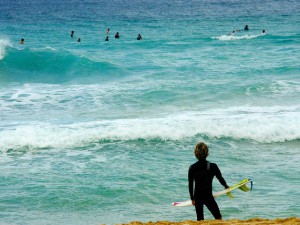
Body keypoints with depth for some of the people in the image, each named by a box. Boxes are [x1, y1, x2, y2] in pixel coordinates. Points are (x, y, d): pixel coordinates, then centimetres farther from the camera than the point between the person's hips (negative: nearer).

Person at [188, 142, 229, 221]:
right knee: (218, 218, 6)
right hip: (208, 196, -3)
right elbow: (220, 178, 6)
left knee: (199, 219, 12)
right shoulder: (213, 166, -8)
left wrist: (192, 198, 15)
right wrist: (226, 186, 27)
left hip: (197, 197, 3)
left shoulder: (192, 168, -3)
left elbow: (190, 185, 3)